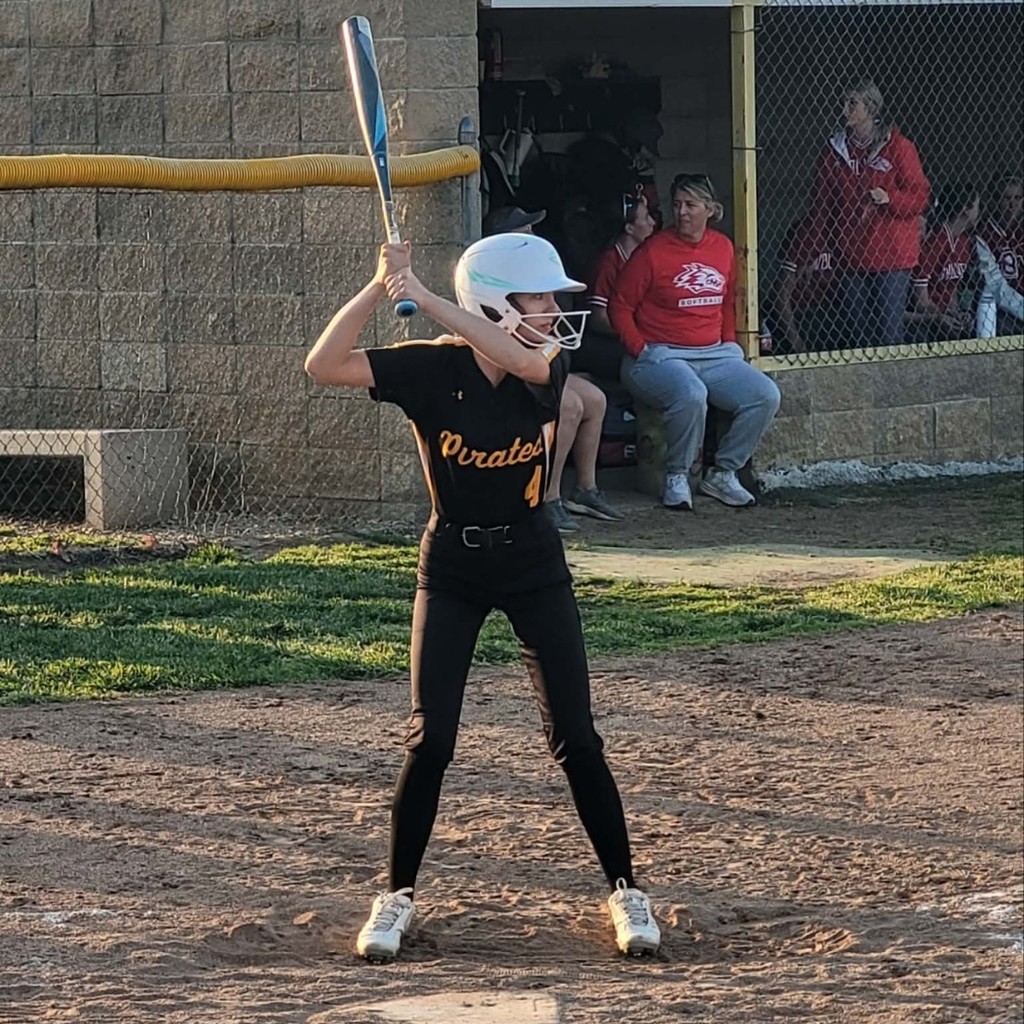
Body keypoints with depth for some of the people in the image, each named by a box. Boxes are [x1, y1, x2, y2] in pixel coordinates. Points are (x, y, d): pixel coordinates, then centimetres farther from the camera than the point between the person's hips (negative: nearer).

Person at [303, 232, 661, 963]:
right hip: (452, 565, -1)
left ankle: (625, 891, 9)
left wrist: (425, 298, -38)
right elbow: (324, 366, -22)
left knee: (575, 737, -2)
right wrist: (379, 290, -34)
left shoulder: (546, 367, -9)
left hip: (533, 562, 1)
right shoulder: (430, 368, -13)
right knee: (431, 738, -5)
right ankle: (399, 896, 9)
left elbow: (523, 359, -34)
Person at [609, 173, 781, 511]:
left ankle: (722, 474, 0)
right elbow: (620, 306, -3)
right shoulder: (653, 251, -6)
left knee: (766, 396, -14)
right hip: (661, 356, -6)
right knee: (691, 395, -37)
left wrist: (729, 345, 12)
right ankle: (677, 478, -15)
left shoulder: (722, 248, 11)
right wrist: (640, 350, -11)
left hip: (714, 355, 6)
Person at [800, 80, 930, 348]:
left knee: (888, 330, -5)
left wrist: (889, 198, -20)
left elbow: (920, 197, -2)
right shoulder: (836, 150, 10)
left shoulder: (897, 147, -3)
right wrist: (815, 249, 5)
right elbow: (821, 203, 12)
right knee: (854, 332, 5)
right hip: (851, 254, 4)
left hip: (892, 256, -4)